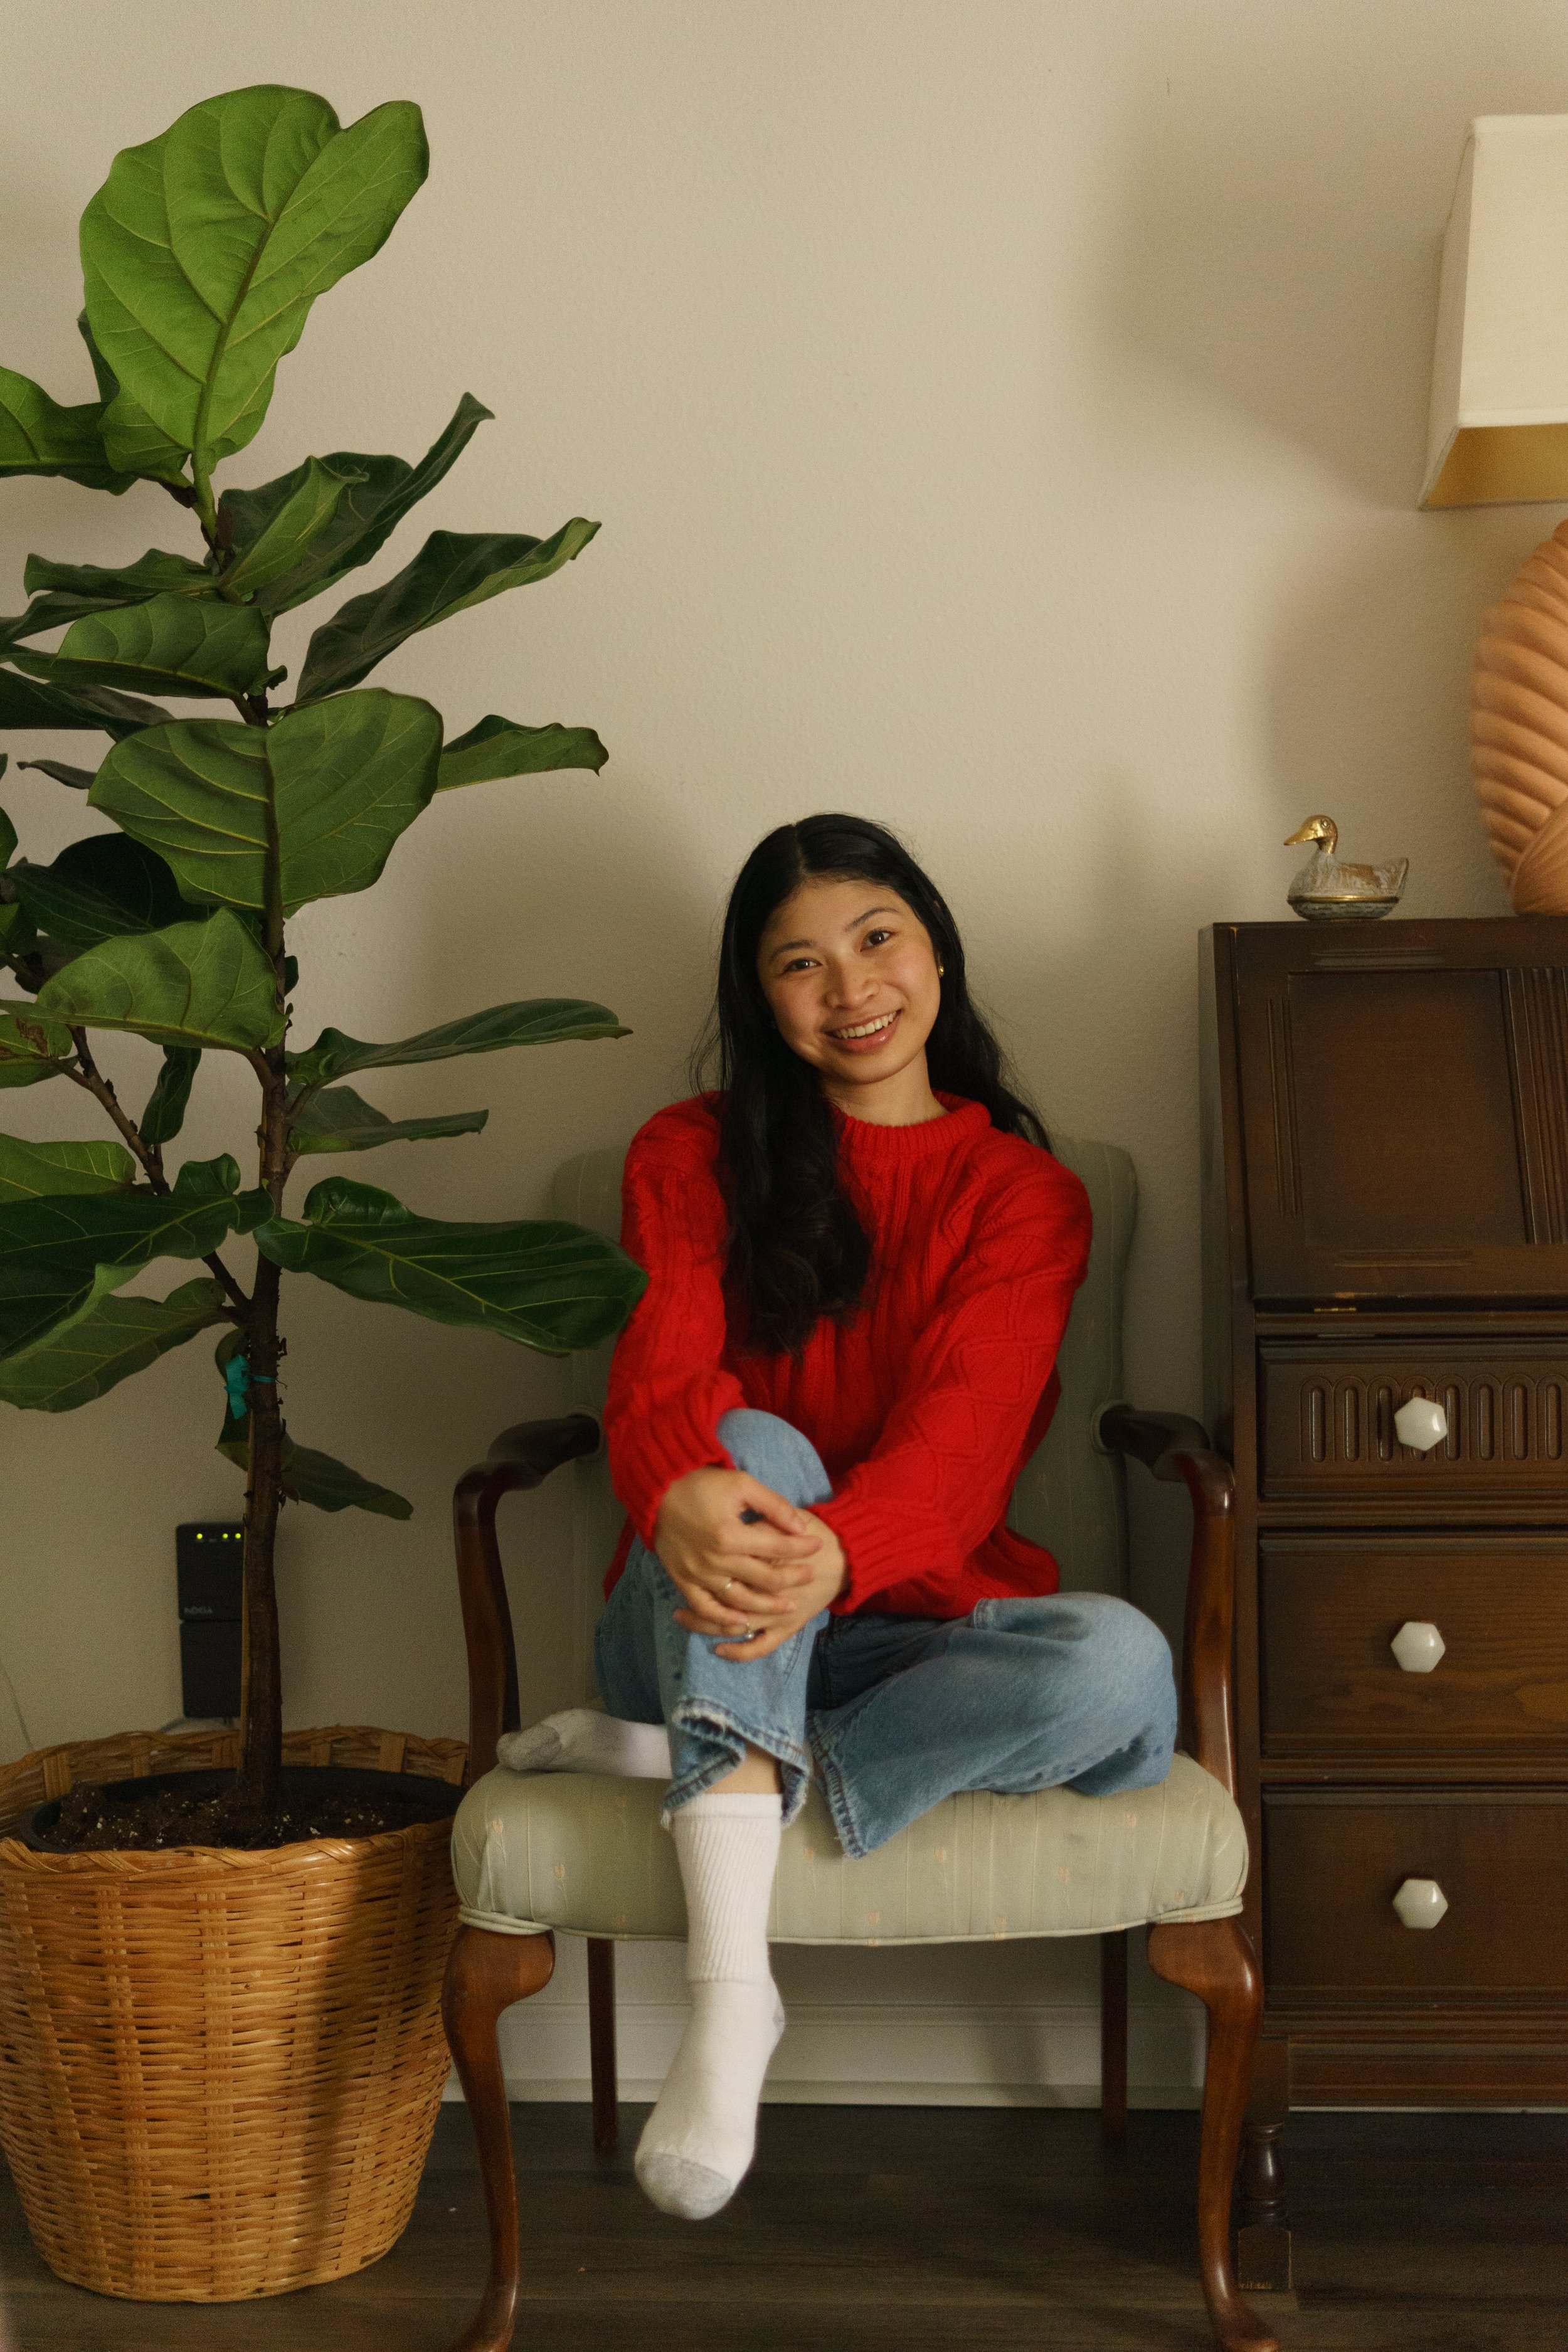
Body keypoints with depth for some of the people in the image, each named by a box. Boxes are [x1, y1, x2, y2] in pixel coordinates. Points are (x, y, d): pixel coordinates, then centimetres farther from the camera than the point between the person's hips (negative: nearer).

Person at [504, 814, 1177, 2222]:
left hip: (909, 1620, 0)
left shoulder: (1026, 1194, 7)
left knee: (1123, 1667, -31)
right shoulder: (692, 1159, 9)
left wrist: (836, 1553, -34)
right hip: (710, 1624, 0)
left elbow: (962, 1432, -11)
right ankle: (732, 1995, -46)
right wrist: (684, 1497, -36)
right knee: (756, 1447, -34)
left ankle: (666, 1755, -21)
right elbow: (660, 1375, -9)